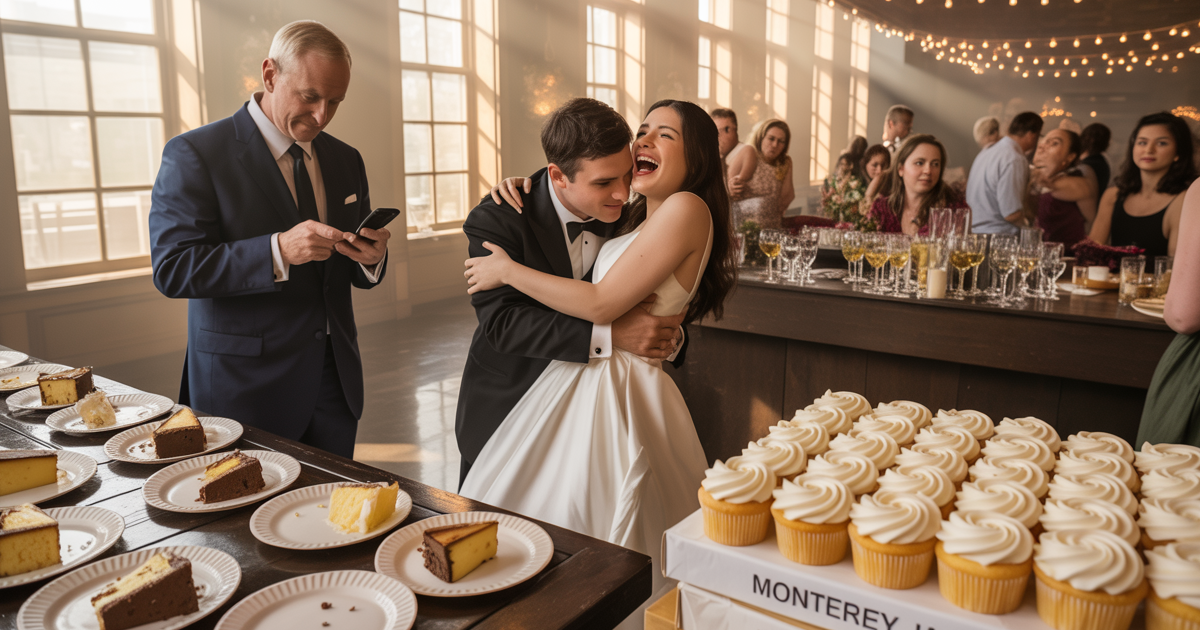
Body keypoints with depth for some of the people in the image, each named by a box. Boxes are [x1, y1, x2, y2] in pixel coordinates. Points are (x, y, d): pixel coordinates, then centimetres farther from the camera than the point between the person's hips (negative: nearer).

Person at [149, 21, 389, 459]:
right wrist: (278, 250, -28)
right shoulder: (194, 154, -8)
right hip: (247, 386, -5)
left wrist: (371, 259, -11)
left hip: (335, 379, 5)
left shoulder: (345, 159, 9)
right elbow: (171, 269, -16)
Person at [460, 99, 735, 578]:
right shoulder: (635, 216, 13)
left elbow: (601, 304, -18)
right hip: (579, 382, 9)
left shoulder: (686, 207, -15)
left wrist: (508, 271, -8)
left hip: (618, 392, -9)